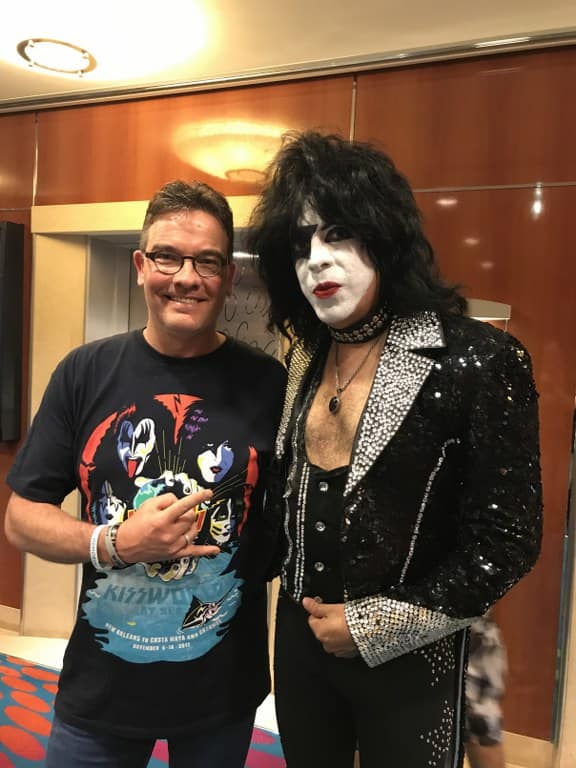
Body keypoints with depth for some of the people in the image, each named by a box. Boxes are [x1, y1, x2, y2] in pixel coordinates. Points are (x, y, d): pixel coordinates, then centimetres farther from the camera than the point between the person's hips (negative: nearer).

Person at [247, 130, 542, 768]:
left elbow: (506, 541, -16)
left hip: (410, 661, -5)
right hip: (300, 640, 6)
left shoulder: (477, 358, -18)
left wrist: (376, 626, -13)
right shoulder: (305, 360, 1)